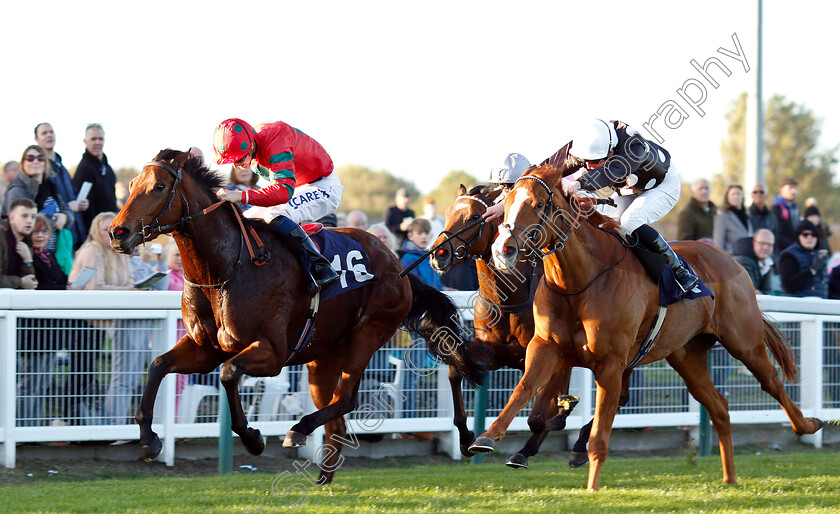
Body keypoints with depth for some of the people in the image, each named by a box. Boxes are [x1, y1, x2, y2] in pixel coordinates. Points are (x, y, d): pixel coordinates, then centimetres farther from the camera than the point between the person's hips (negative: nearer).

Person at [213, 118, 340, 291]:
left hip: (324, 188, -10)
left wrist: (241, 196, -52)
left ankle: (321, 269, -31)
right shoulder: (247, 145, -4)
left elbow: (285, 191, -45)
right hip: (298, 189, 10)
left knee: (276, 216, -33)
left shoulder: (276, 140, -32)